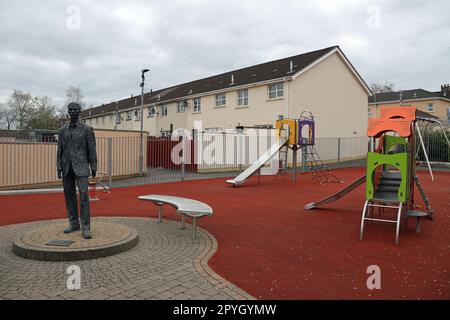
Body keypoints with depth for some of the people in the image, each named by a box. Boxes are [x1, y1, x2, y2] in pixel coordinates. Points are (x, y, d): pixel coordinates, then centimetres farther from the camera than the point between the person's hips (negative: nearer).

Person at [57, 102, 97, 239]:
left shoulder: (87, 129, -3)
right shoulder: (63, 129, 9)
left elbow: (92, 149, -2)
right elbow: (60, 150, 9)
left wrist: (94, 168, -3)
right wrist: (59, 168, 4)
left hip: (81, 166, -4)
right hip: (67, 167, 5)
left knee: (83, 194, -13)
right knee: (69, 195, 8)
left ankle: (85, 228, -10)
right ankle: (74, 224, 21)